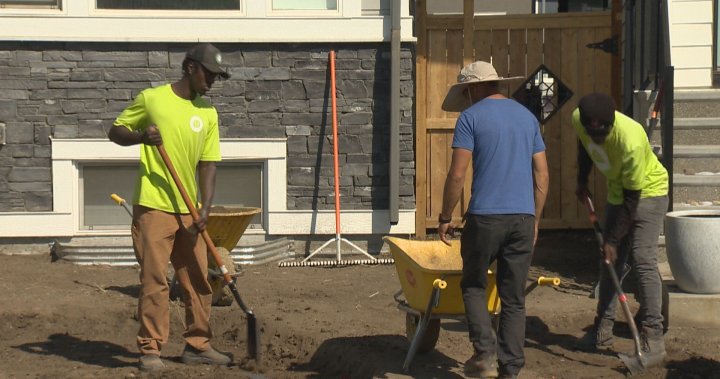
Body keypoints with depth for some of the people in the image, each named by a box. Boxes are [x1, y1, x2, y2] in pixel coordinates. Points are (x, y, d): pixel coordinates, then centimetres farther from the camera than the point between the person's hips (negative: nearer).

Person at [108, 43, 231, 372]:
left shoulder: (208, 114, 8)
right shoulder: (152, 99, -4)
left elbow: (207, 164, 6)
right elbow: (116, 132, 4)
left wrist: (205, 209, -5)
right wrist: (142, 136, -17)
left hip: (188, 210, 5)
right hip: (153, 207, -5)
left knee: (198, 279, 9)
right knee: (154, 279, -3)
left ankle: (198, 345, 21)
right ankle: (150, 349, 5)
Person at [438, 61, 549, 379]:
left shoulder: (471, 117, -1)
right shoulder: (527, 116, 15)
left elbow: (457, 174, -7)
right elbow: (542, 176, 14)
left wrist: (445, 217, 3)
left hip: (486, 216, -4)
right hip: (524, 217, 4)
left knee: (473, 285, 13)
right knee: (514, 298, 9)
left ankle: (486, 352, -2)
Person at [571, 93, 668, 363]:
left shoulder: (631, 141, -37)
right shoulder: (578, 121, -19)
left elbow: (632, 200, -28)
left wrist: (613, 241, -24)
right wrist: (582, 181, 10)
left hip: (647, 192, -7)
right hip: (617, 192, 7)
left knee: (642, 260, -17)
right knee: (609, 262, 7)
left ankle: (653, 333, -12)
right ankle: (603, 330, 14)